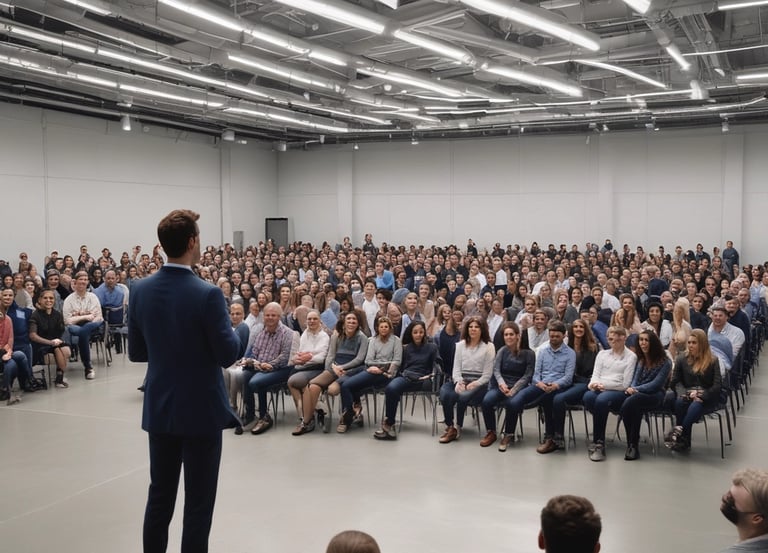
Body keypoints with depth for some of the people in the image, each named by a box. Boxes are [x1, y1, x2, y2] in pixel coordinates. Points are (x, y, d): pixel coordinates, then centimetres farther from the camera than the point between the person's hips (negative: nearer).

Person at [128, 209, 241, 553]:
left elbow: (136, 353, 6)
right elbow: (228, 355, -15)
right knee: (198, 504, 6)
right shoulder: (207, 294, -20)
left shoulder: (140, 290, -2)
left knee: (159, 497, 18)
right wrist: (232, 327, 3)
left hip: (159, 408, 6)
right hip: (201, 410, -6)